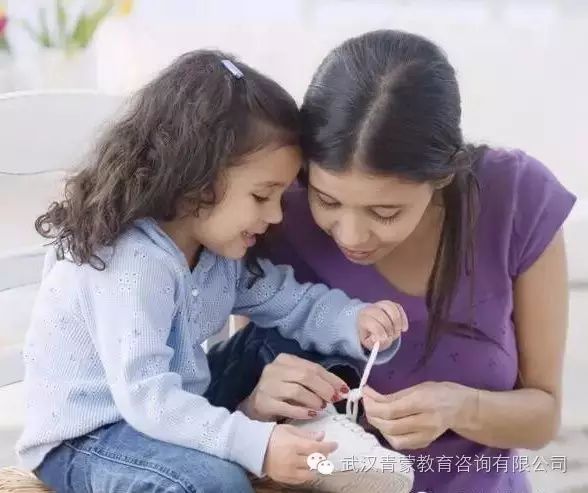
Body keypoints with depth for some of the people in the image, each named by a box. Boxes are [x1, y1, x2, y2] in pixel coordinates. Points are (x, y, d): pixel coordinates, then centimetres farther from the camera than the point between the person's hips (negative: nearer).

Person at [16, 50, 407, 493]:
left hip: (170, 417, 9)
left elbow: (294, 303, 7)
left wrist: (356, 323, -14)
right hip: (81, 443, -9)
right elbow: (146, 397, -35)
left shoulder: (220, 248, -1)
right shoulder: (131, 263, -29)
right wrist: (255, 445, -42)